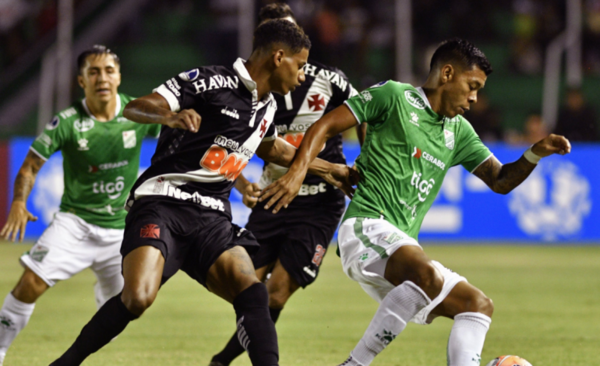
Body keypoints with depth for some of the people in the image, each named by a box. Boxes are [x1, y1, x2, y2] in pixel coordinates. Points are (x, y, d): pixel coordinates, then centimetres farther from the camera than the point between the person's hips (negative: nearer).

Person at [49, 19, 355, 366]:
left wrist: (329, 169, 48)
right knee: (137, 298, -26)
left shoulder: (266, 106, 17)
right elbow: (135, 108, -15)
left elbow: (275, 149, 40)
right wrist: (170, 116, -36)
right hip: (163, 202, -7)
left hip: (212, 218, 7)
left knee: (253, 294, -18)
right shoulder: (211, 81, -8)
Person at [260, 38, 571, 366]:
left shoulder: (458, 132, 22)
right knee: (426, 274, -36)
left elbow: (500, 181, 21)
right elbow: (325, 126, 0)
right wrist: (298, 171, -16)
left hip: (403, 246, 9)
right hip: (367, 227, -9)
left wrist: (535, 154, 3)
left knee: (478, 305, 0)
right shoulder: (394, 96, 2)